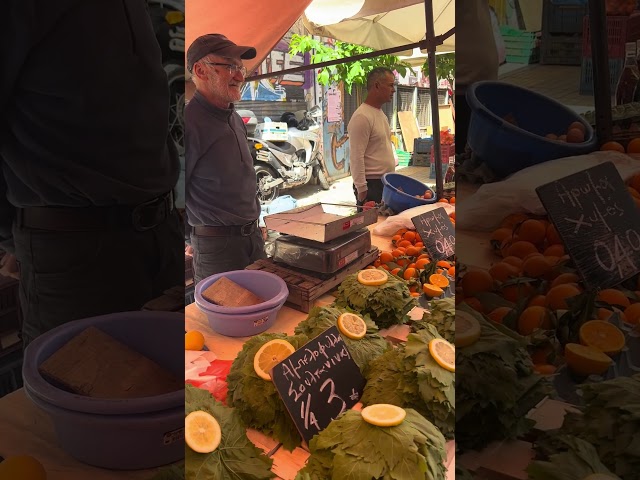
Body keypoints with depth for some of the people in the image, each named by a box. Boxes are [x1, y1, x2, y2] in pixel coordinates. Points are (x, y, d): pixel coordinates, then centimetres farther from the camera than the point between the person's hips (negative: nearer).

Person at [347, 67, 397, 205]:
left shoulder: (381, 113, 14)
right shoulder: (362, 117, -16)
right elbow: (356, 158, -20)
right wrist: (361, 189, -20)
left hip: (386, 183, 9)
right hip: (371, 184, -9)